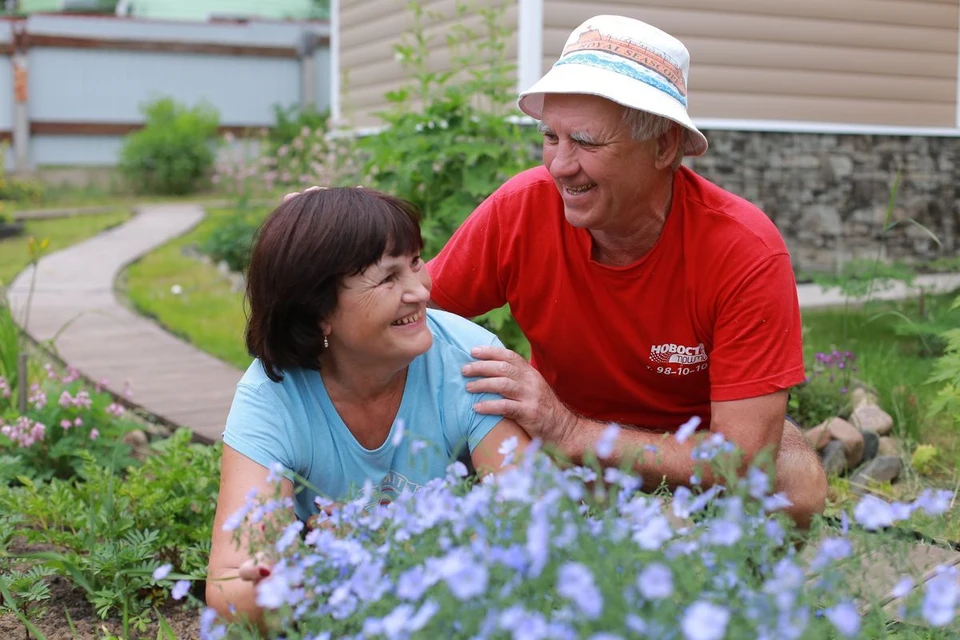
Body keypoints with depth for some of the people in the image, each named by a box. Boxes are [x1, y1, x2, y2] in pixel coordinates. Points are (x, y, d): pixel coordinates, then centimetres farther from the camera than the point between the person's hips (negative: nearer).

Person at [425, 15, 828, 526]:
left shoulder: (748, 252, -28)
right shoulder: (522, 209, -22)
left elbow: (743, 462, -31)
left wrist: (569, 432, -37)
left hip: (699, 435, -3)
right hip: (562, 423, 3)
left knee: (799, 486, -34)